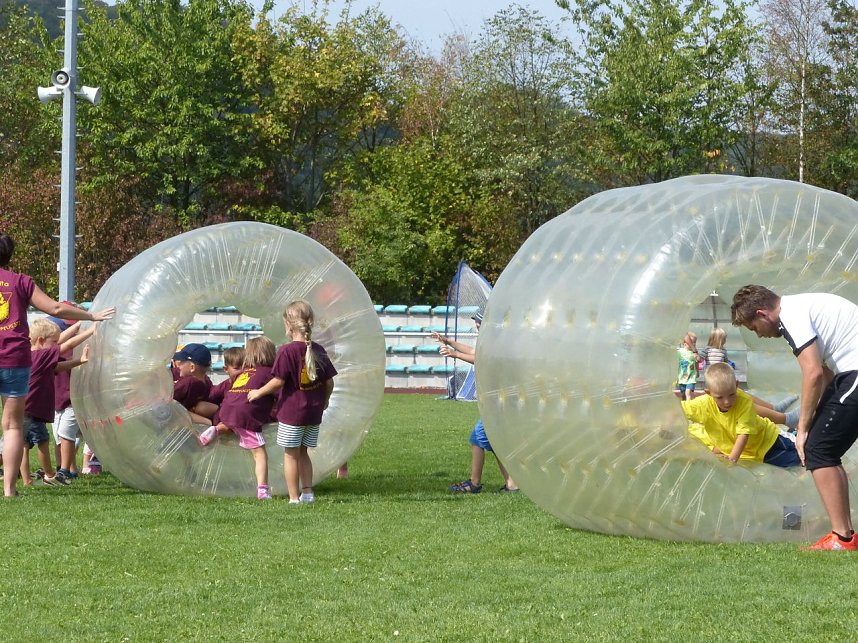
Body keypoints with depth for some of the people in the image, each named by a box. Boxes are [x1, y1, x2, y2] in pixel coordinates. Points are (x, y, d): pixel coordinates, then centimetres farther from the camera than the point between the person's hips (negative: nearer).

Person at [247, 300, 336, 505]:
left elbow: (278, 382, -17)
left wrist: (258, 393, -3)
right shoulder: (318, 351, 2)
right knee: (302, 452, 19)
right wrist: (324, 401, 23)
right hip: (314, 412, 6)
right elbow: (329, 382, 6)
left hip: (291, 411, -6)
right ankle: (307, 492, 16)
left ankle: (294, 498, 3)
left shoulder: (287, 351, -15)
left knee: (291, 454, 3)